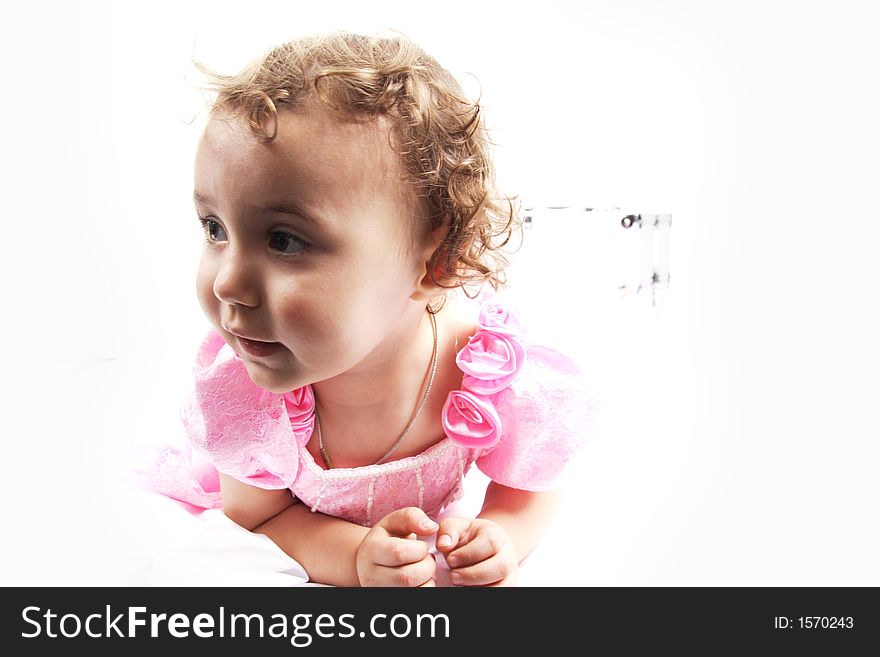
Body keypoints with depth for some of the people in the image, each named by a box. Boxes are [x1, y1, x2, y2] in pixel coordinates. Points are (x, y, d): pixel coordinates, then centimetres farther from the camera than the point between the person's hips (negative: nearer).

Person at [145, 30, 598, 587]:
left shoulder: (500, 376, -40)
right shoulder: (238, 387, -37)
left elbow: (530, 485, -16)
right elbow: (257, 517, -21)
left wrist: (498, 538, -39)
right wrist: (358, 557, -41)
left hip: (425, 522, 0)